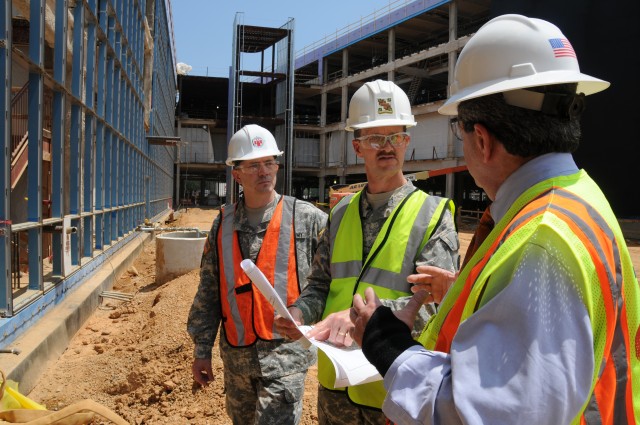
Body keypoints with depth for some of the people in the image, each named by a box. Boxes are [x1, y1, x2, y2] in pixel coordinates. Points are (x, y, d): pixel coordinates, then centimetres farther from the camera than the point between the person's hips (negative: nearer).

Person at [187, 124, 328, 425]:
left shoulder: (307, 219, -7)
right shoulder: (223, 225, 5)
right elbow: (208, 292, 9)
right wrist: (202, 348, 10)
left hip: (285, 353, -5)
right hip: (236, 355, 5)